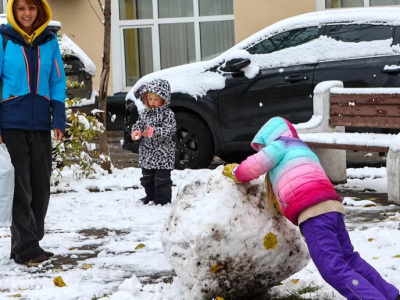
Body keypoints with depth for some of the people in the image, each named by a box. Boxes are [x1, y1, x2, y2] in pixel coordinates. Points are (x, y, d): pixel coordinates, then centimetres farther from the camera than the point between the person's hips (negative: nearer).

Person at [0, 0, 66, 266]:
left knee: (41, 187, 6)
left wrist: (59, 119, 0)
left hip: (41, 125, 4)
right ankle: (26, 249, -2)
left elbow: (57, 81, 10)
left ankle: (30, 244, 17)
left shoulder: (49, 40, 8)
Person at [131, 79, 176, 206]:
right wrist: (136, 132, -13)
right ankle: (151, 196, 32)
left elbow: (170, 129, -20)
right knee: (147, 178, 16)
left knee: (162, 178, -2)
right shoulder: (145, 113, 9)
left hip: (163, 154, -7)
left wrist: (154, 132, -32)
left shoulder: (167, 114, -10)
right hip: (147, 153, 7)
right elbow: (138, 124, 11)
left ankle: (162, 199, 7)